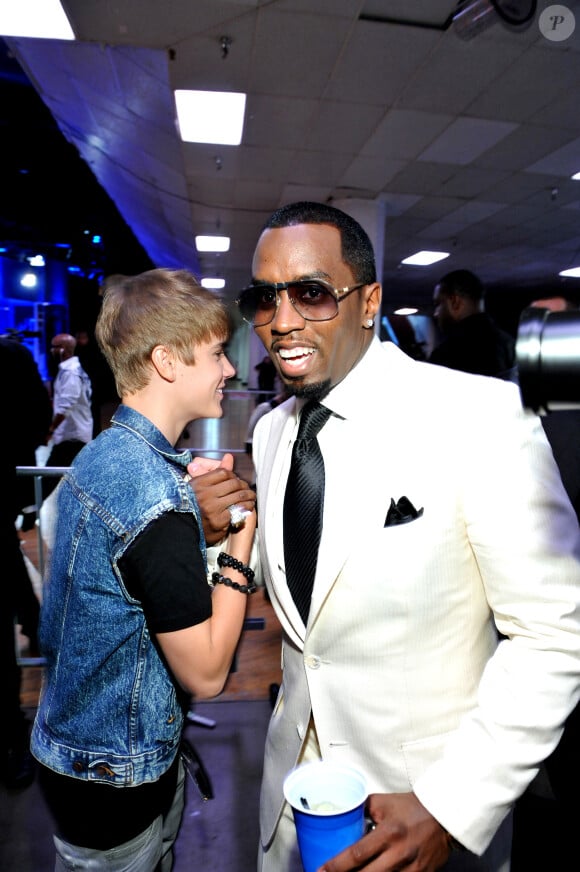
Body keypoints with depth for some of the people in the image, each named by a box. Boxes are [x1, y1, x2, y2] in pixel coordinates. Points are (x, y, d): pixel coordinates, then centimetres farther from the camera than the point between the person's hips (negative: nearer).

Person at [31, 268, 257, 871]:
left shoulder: (98, 455, -2)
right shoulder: (156, 491, -31)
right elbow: (204, 672, -24)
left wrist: (199, 522, -10)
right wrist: (242, 533, -19)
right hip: (116, 775, -8)